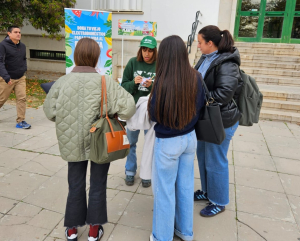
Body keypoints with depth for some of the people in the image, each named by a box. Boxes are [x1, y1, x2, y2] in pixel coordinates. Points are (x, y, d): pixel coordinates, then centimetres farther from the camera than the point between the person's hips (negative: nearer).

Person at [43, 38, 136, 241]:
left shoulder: (62, 82, -11)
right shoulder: (104, 82, -17)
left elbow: (50, 111, -3)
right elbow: (128, 107, -20)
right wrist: (111, 111, -1)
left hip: (72, 142, 2)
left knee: (75, 185, 20)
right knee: (98, 185, 16)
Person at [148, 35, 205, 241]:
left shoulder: (163, 82, -24)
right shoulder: (195, 78, -7)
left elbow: (154, 115, -13)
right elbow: (200, 106, 6)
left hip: (168, 142, -6)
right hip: (190, 138, 6)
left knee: (165, 190, 12)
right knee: (186, 186, 21)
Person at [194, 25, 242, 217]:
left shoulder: (227, 64, -20)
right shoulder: (206, 59, 5)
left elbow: (224, 94, -27)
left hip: (221, 121, -8)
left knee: (215, 162, 5)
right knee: (203, 156, 19)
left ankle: (219, 202, 26)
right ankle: (207, 191, 41)